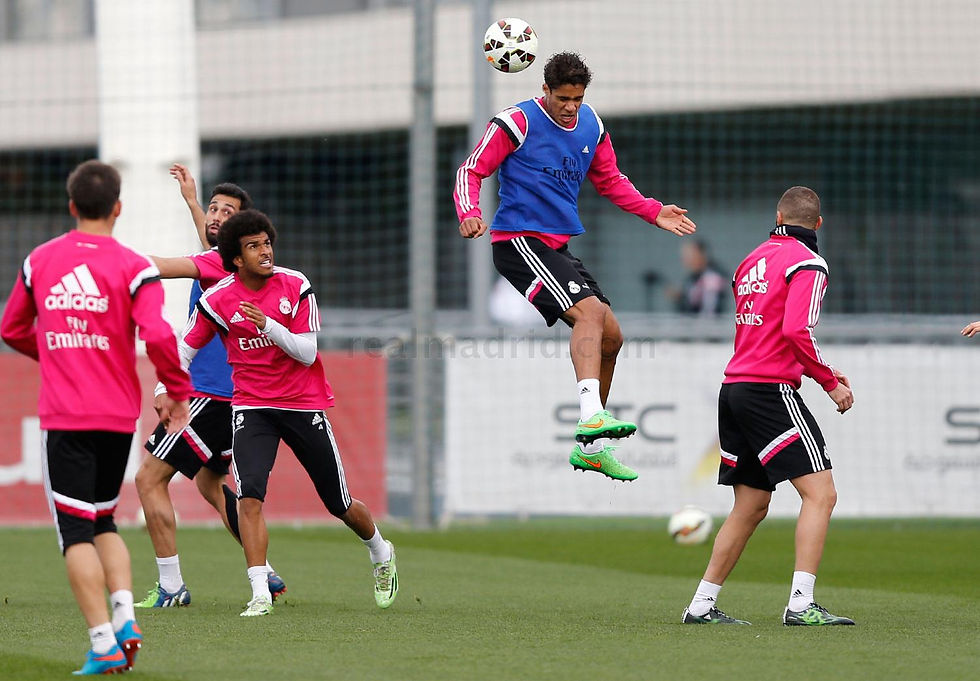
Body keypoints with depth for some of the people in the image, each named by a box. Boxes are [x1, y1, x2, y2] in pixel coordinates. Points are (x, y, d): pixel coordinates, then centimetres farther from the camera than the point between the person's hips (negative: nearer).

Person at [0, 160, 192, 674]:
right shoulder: (134, 268, -4)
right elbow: (158, 336, -17)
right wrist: (177, 392, -3)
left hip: (63, 416, -1)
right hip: (118, 415, 1)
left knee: (76, 532, -1)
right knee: (103, 522, 19)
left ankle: (103, 643, -11)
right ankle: (124, 615, -1)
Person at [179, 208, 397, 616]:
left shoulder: (295, 287, -8)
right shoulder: (217, 300, -7)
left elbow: (307, 353, -13)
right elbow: (185, 349, 6)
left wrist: (267, 324, -27)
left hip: (304, 404, 0)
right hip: (251, 407, 0)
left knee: (340, 504, 11)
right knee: (249, 496, -24)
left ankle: (380, 553, 42)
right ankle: (260, 594, -22)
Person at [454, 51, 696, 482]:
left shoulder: (591, 126, 10)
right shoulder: (517, 122, -9)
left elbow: (610, 182, 23)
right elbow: (472, 170, -9)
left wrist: (654, 212, 11)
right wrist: (469, 214, -27)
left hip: (558, 248, 8)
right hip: (519, 241, -8)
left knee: (610, 336, 8)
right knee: (589, 310, -27)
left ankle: (590, 449, 19)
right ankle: (592, 416, -42)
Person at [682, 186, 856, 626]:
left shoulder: (754, 260, 18)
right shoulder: (807, 264, -6)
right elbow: (796, 330, -20)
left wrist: (818, 370, 23)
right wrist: (829, 381, -9)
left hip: (734, 388, 8)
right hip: (771, 391, -8)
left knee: (751, 507, 15)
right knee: (820, 493, -9)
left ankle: (702, 605, 15)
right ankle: (801, 604, -19)